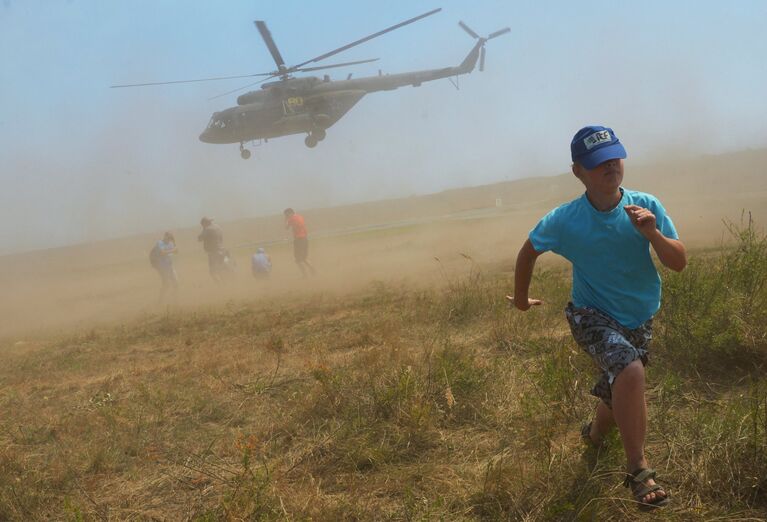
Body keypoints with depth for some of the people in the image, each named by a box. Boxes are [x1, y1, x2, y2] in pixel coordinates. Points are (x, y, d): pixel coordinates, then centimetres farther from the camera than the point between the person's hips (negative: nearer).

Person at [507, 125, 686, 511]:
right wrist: (521, 297, 12)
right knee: (631, 371, -32)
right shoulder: (564, 221, -18)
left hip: (639, 320, 4)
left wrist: (653, 234, -33)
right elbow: (529, 250, 1)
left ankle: (595, 434, 57)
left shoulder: (646, 206, -15)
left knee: (621, 392, 20)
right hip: (593, 317, -4)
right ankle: (638, 471, -22)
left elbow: (679, 263, -15)